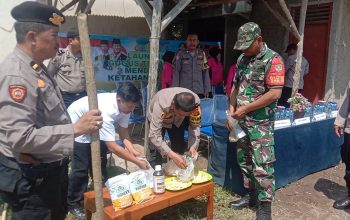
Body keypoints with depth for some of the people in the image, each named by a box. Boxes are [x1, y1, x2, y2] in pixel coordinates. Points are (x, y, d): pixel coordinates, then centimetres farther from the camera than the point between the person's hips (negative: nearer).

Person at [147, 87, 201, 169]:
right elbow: (154, 135, -45)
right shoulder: (161, 105, -44)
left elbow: (195, 126, -23)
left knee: (179, 147, 0)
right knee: (156, 147, -17)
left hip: (177, 121, 3)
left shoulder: (195, 102, -34)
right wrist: (172, 155, -53)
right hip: (157, 118, -3)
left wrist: (193, 146, -39)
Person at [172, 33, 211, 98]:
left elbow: (205, 73, 11)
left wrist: (207, 90, 6)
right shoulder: (181, 55, 5)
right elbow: (176, 73, 4)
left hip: (199, 92, 1)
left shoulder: (202, 55, 10)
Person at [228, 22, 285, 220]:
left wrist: (245, 109, -17)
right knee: (244, 160, 15)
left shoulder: (273, 60, -11)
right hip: (242, 121, 7)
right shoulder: (242, 59, 11)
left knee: (262, 165, -3)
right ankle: (252, 195, 30)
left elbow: (275, 93, -19)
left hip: (261, 122, -7)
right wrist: (232, 109, 3)